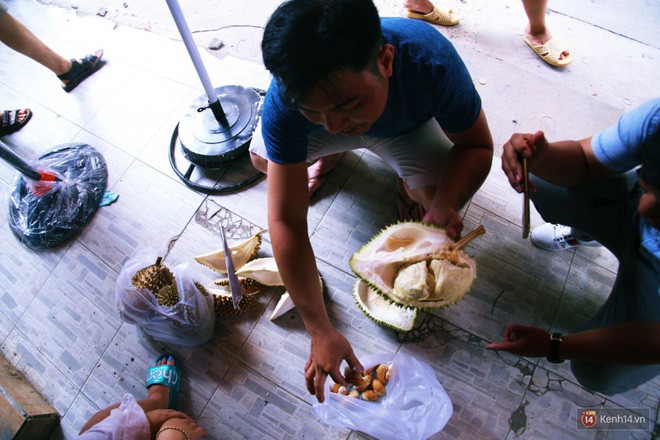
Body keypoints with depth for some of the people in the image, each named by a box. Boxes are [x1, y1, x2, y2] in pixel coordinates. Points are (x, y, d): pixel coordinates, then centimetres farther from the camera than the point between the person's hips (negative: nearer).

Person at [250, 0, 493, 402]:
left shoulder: (432, 62, -42)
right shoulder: (285, 103, -39)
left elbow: (477, 145, -25)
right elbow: (287, 221, -36)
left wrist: (444, 207, -46)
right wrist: (321, 331, -36)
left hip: (409, 127, -1)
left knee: (435, 194, -29)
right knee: (263, 158, -13)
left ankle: (411, 189, 11)